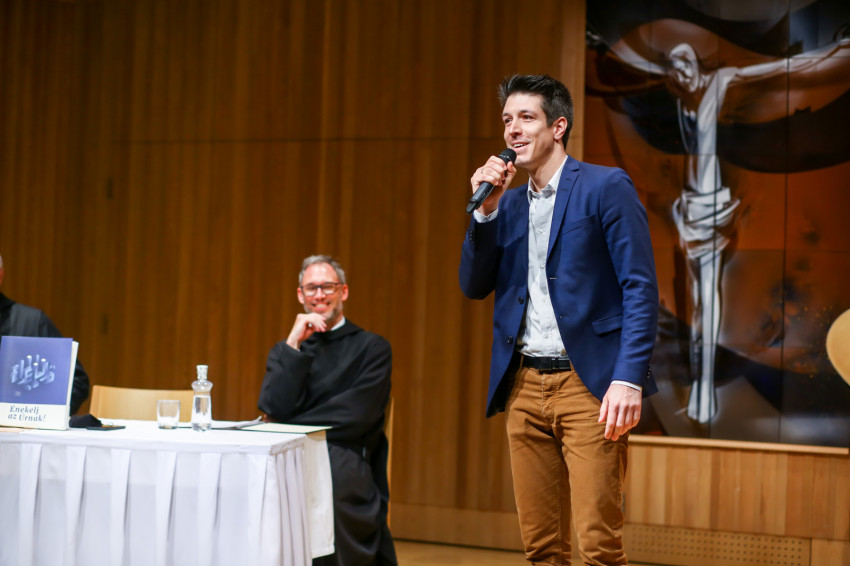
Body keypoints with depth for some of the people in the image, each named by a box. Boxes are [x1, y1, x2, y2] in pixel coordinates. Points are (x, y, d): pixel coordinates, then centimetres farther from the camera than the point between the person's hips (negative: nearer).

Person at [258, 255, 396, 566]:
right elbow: (274, 409, 2)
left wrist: (291, 426, -1)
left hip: (346, 460, -2)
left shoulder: (372, 347, 10)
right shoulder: (285, 350, 21)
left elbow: (355, 415, -4)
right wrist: (294, 345, -1)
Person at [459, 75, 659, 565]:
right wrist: (486, 208, 0)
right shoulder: (508, 203, 17)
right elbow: (474, 286, 12)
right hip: (525, 385, 6)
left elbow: (641, 289, -9)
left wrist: (629, 378, -19)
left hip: (588, 382, -6)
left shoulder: (606, 187, -3)